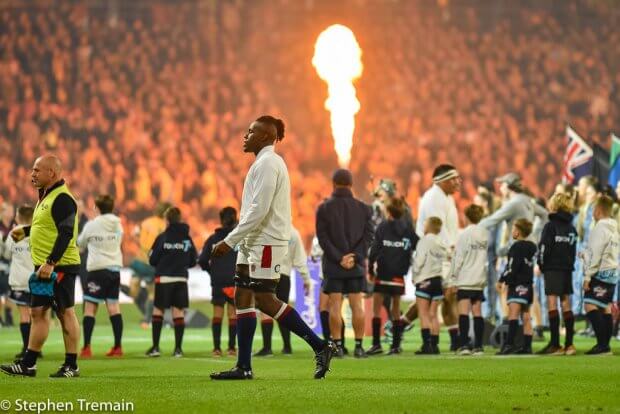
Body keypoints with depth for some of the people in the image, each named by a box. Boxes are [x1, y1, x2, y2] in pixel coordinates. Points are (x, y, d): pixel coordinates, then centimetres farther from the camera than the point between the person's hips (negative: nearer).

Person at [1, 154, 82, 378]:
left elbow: (66, 233, -24)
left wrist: (51, 263, -28)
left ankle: (71, 366, 2)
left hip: (60, 267, -10)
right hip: (44, 267, 10)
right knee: (38, 312, 10)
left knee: (65, 313, -3)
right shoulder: (46, 196, 15)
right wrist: (25, 230, 30)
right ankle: (28, 364, 13)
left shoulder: (62, 199, -16)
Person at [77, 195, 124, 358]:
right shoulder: (118, 225, 5)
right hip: (115, 268, 5)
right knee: (114, 307, 6)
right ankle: (118, 347, 3)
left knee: (89, 308, -3)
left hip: (97, 269, -5)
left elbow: (80, 244, 7)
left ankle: (86, 348, -10)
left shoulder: (92, 225, -7)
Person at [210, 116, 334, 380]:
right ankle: (243, 367, 5)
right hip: (253, 243, 10)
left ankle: (320, 347, -4)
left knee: (265, 300, -9)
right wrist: (236, 241, 16)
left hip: (266, 242, -10)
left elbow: (259, 210, -21)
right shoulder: (264, 162, 18)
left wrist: (230, 241, -20)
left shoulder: (267, 163, -14)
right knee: (243, 297, 6)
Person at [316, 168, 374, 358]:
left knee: (335, 305, -1)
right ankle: (359, 346, -1)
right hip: (357, 265, 1)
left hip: (333, 265, -1)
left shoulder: (324, 208, 0)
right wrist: (355, 257, -9)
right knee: (357, 305, 2)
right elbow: (368, 236, -3)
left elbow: (323, 238, -7)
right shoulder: (363, 208, 4)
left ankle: (337, 346, -5)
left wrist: (339, 258, -9)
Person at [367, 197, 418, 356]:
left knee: (376, 309, 1)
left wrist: (370, 269, -2)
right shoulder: (408, 229, 5)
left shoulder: (383, 227, -4)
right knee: (396, 310, 11)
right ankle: (396, 345, 9)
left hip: (383, 273, -4)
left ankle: (376, 344, -6)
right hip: (399, 275, 4)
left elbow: (374, 249, -9)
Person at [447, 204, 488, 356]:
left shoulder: (465, 235, -9)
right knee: (477, 312, 8)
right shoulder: (485, 234, 6)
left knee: (464, 312, -6)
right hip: (480, 279, 5)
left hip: (465, 280, -5)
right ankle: (478, 346, 6)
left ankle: (464, 344, -14)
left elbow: (458, 258, -10)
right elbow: (485, 254, 8)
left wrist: (452, 279, -4)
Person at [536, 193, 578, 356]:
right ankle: (569, 344, 7)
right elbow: (574, 250, 12)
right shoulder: (571, 228, 11)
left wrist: (542, 265, 2)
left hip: (553, 269, -7)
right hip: (567, 269, 7)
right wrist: (570, 264, 11)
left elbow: (544, 249, -12)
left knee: (552, 304, -7)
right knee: (566, 305, 9)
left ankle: (555, 344, -12)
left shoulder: (550, 226, -10)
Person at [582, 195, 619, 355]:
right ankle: (605, 345, 8)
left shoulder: (600, 228, -13)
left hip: (600, 273, -10)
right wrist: (586, 254, 25)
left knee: (591, 306, -13)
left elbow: (596, 255, -18)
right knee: (605, 309, 10)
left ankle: (602, 344, -21)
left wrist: (587, 276, -16)